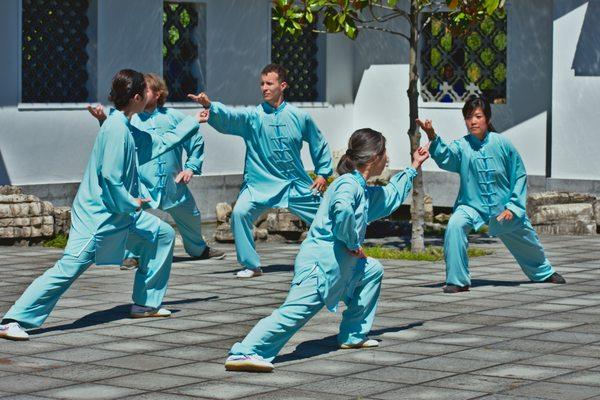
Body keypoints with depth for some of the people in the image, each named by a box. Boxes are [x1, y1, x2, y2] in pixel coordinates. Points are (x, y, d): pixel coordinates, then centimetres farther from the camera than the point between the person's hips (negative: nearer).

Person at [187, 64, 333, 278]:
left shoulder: (299, 117, 0)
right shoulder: (253, 116, -5)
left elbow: (319, 144, 14)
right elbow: (229, 117, -25)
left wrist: (323, 173, 10)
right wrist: (209, 105, -43)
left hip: (297, 184, 1)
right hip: (260, 185, -1)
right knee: (240, 213, -23)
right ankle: (252, 265, -9)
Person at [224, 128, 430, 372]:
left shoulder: (364, 190, 22)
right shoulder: (349, 184, -10)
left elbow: (391, 196, 43)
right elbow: (343, 209, -33)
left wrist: (413, 168, 47)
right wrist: (353, 244, -19)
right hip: (320, 264, -10)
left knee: (373, 271, 24)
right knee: (293, 313, -21)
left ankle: (353, 335, 23)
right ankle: (243, 354, -33)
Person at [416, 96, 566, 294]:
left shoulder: (502, 144, -11)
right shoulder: (461, 146, -13)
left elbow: (519, 176, -2)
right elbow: (445, 157, -35)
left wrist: (513, 206, -8)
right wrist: (432, 137, -53)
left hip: (503, 207, 1)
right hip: (472, 205, -1)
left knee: (527, 242, 18)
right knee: (455, 225, -31)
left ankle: (544, 273, 52)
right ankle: (457, 281, -20)